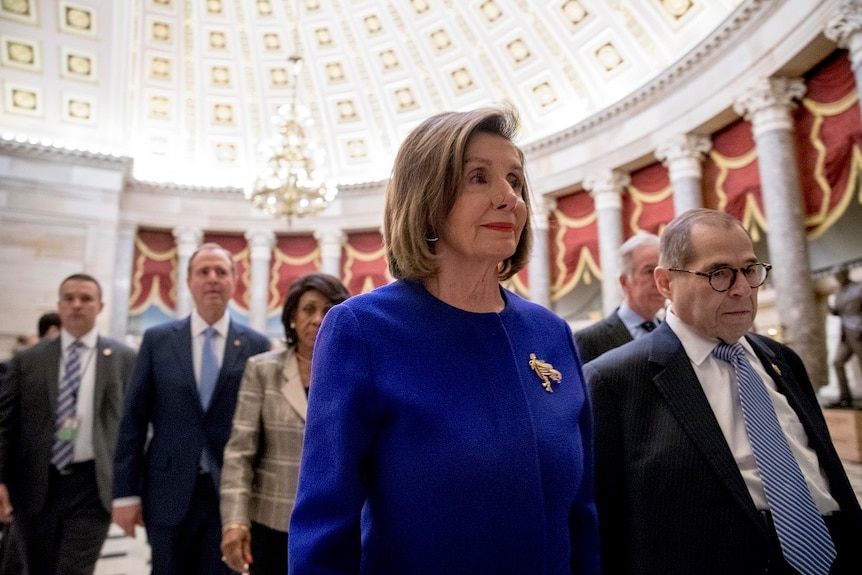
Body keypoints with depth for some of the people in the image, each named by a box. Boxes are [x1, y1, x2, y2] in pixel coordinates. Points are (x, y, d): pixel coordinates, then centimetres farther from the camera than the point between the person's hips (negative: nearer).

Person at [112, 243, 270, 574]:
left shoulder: (256, 346, -2)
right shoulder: (157, 340, 2)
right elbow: (133, 420, 1)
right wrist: (125, 491, -2)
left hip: (229, 493, -1)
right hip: (168, 492, 1)